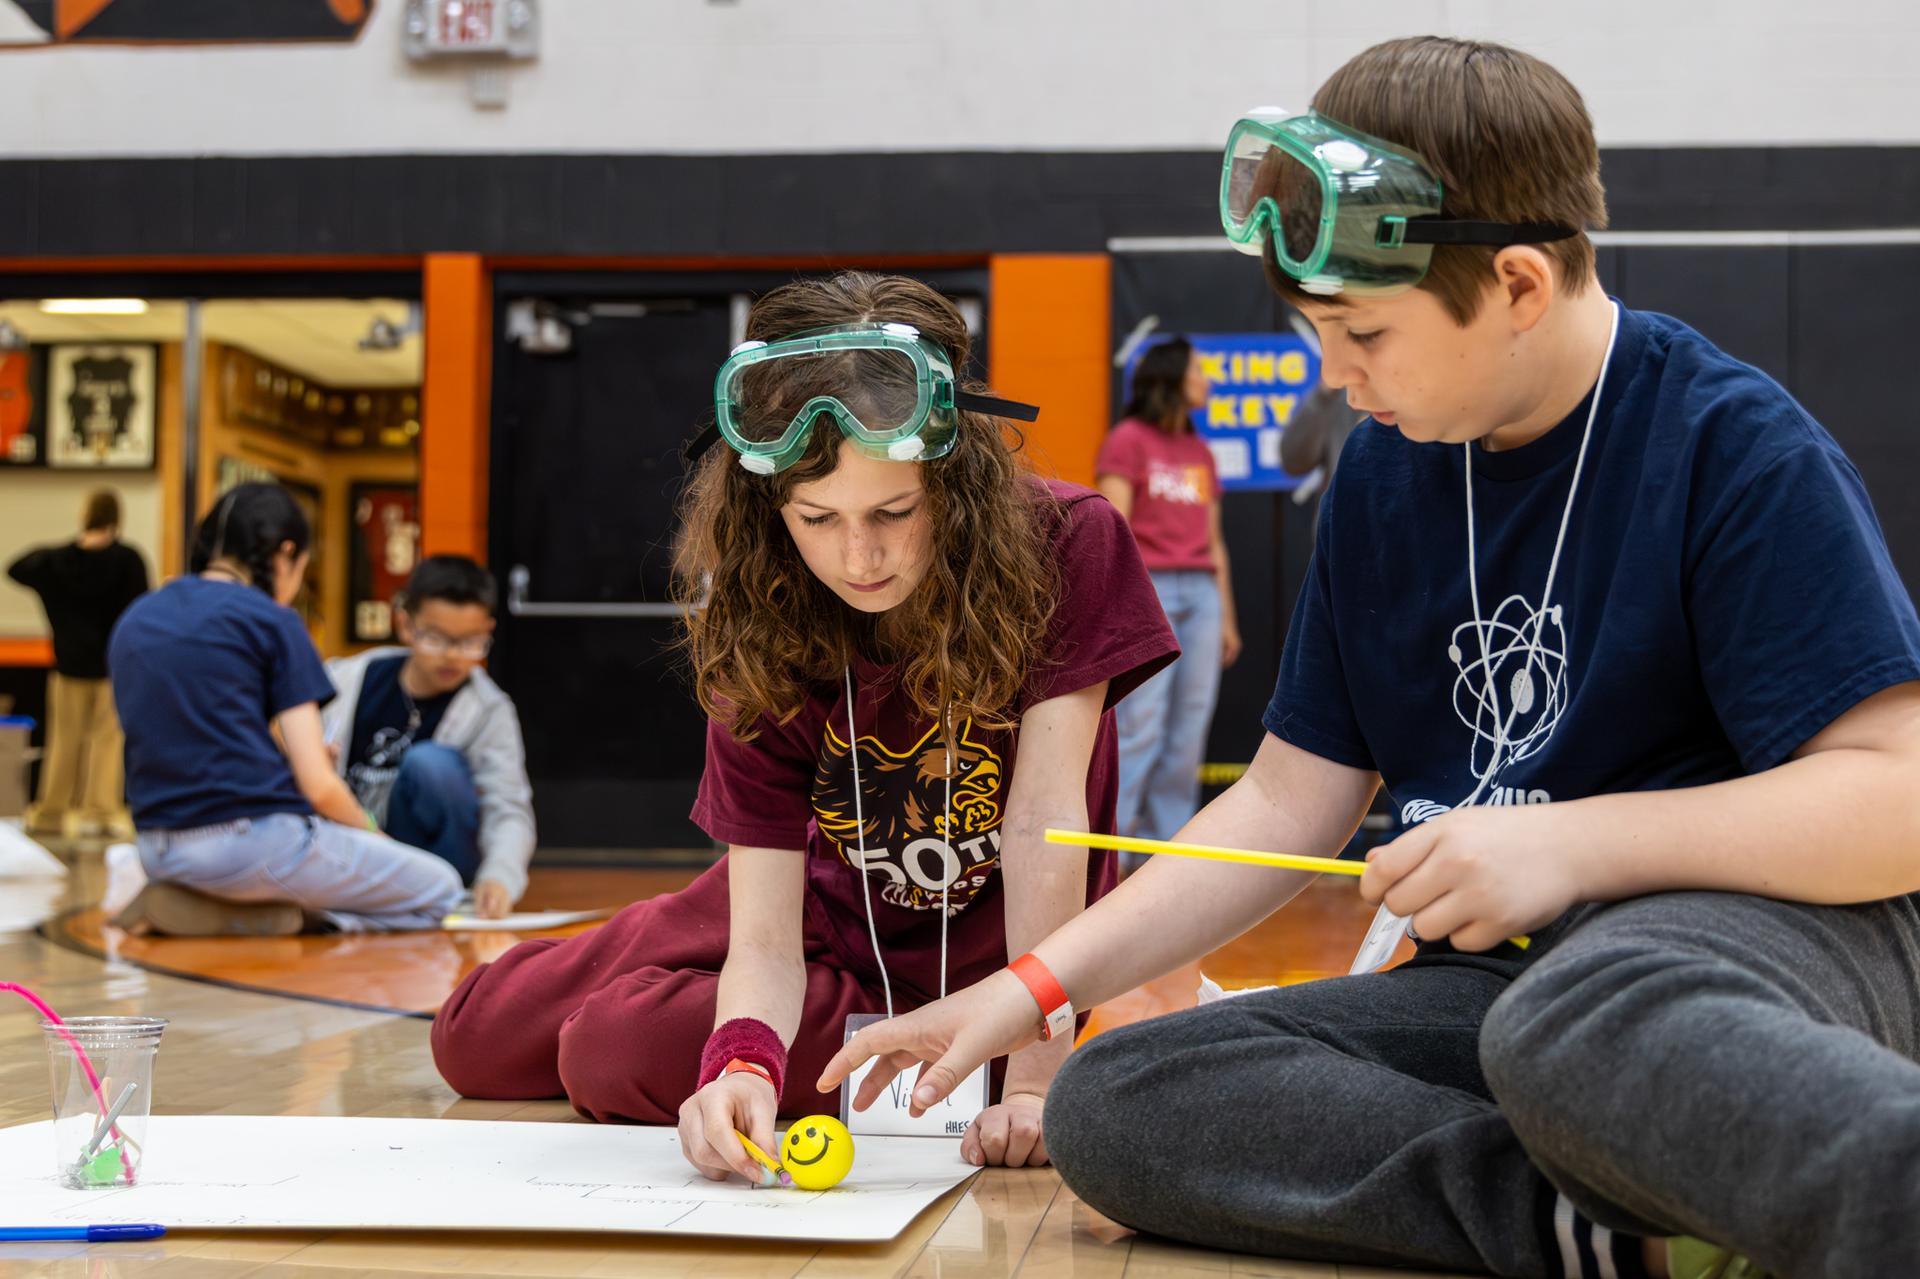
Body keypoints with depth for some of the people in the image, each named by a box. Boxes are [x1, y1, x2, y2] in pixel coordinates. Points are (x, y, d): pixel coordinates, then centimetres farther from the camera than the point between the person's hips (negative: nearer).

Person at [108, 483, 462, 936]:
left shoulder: (133, 621, 14)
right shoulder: (272, 620, -5)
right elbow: (319, 787, -8)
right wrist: (371, 835, 11)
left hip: (159, 855, 8)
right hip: (255, 841, -8)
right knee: (440, 891, 7)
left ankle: (187, 899, 5)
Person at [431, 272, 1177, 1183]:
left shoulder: (1064, 548, -27)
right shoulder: (756, 632, -21)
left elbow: (1047, 822, -30)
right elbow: (764, 932, -24)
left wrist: (1033, 1079, -36)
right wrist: (743, 1063, -46)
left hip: (988, 959, -4)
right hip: (833, 914, 4)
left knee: (615, 1055, -20)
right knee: (475, 1041, 12)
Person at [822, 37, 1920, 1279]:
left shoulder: (1735, 446, -9)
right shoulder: (1385, 479, 12)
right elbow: (1290, 802, 14)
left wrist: (1572, 843, -23)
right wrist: (1035, 985, 7)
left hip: (1772, 932, -7)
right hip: (1493, 975, 8)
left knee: (1572, 1020, -42)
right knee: (1109, 1105, -15)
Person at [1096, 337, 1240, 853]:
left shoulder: (1200, 452, 18)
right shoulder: (1129, 439, -1)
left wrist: (1226, 615, 18)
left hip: (1200, 593, 6)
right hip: (1149, 589, -6)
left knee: (1189, 731, 4)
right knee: (1140, 727, -10)